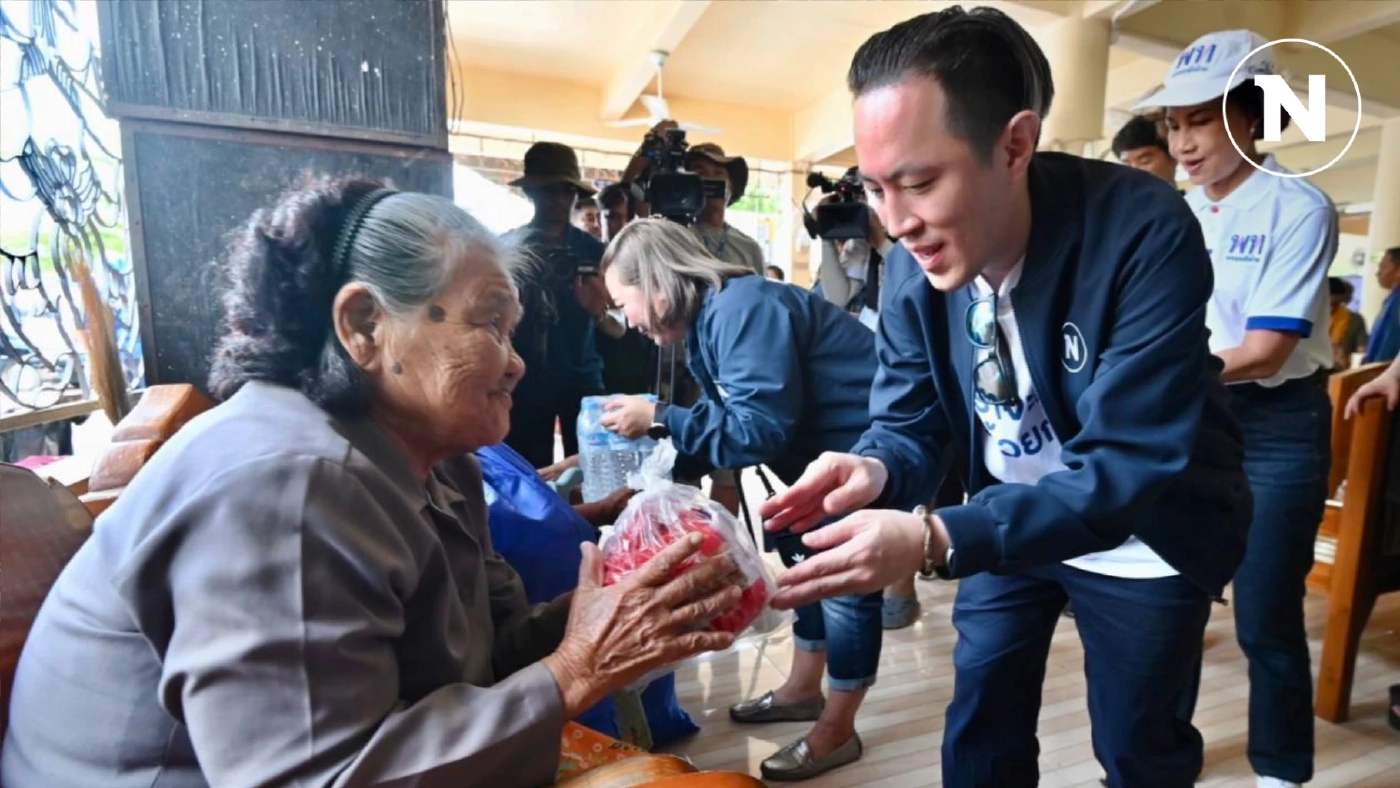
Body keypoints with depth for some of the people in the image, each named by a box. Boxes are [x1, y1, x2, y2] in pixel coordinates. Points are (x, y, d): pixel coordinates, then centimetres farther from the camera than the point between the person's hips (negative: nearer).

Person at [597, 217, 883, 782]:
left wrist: (658, 419, -25)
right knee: (807, 559, 19)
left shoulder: (741, 309, -27)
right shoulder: (709, 319, 4)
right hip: (828, 448, 10)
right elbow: (726, 420, 5)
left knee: (847, 581, -1)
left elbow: (762, 429, -31)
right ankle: (803, 688, 37)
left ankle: (836, 731, 19)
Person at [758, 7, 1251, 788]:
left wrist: (935, 540, -47)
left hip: (1144, 538, -3)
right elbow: (911, 418, -9)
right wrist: (875, 470, -33)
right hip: (1009, 520, 4)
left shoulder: (1146, 233, -31)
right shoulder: (914, 259, -16)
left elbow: (1127, 469, -35)